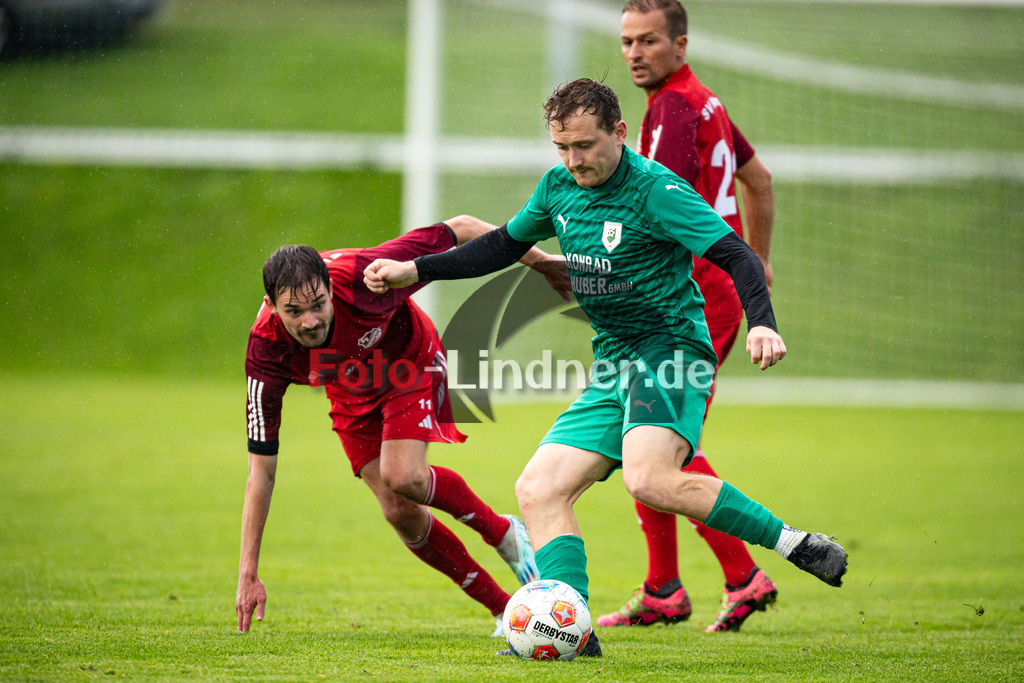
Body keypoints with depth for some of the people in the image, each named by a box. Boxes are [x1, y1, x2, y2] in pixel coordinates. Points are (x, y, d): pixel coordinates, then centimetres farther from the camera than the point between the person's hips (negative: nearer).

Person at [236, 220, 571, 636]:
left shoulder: (364, 278, -41)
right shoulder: (266, 351, -34)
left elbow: (456, 232, -25)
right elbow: (261, 469, -27)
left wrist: (539, 261, -15)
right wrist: (248, 574, -28)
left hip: (411, 364, -3)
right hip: (352, 395, 3)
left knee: (402, 477, -25)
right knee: (399, 512, -8)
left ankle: (504, 534, 1)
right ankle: (501, 606, 9)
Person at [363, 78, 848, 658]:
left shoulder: (656, 190, -13)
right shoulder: (559, 187, 10)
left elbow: (737, 257, -19)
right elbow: (505, 245, 26)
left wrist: (762, 324, -37)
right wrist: (413, 270, 20)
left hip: (669, 348, -8)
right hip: (613, 367, 8)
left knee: (649, 480, -32)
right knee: (538, 490, -6)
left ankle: (796, 545, -22)